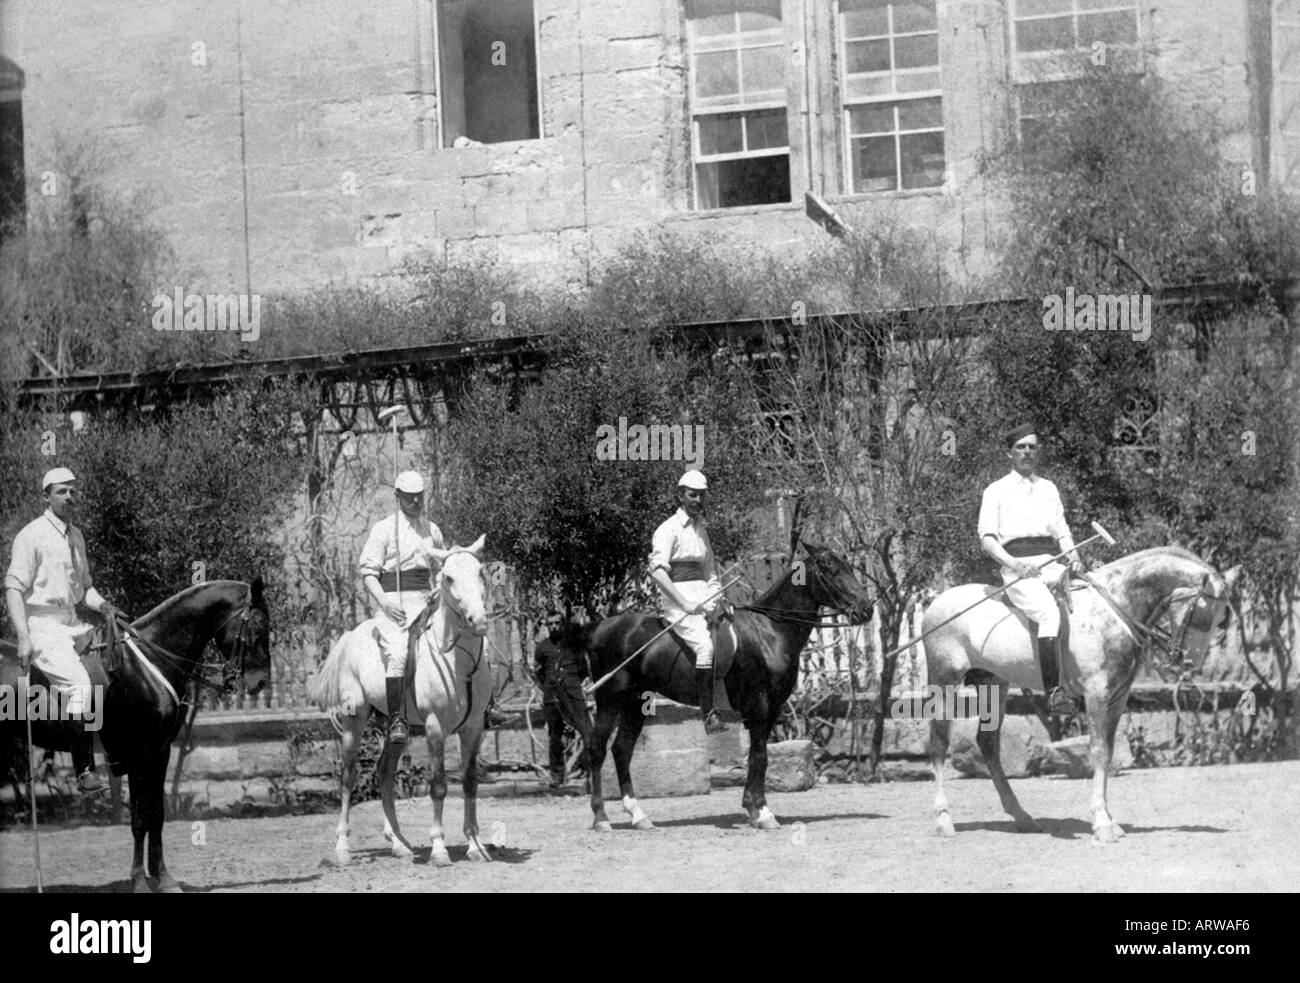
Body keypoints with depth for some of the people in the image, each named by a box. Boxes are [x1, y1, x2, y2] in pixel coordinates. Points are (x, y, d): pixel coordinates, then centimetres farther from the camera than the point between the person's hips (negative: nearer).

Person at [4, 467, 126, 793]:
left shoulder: (76, 536, 16)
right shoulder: (32, 535, -7)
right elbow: (14, 587, -12)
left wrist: (102, 605, 2)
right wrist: (23, 639, -20)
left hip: (73, 625, 9)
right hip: (42, 626, -9)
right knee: (80, 683, -26)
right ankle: (85, 772, -28)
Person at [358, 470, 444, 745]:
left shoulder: (433, 530, 17)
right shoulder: (384, 529, 2)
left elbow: (439, 569, 29)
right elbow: (368, 572, -1)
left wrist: (440, 590, 7)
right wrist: (384, 603, -15)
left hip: (424, 601, 5)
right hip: (391, 602, -5)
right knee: (398, 654, -26)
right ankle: (396, 719, -26)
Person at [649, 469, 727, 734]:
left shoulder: (701, 528, 20)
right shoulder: (669, 529, -5)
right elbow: (657, 571, -17)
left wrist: (716, 597, 8)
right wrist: (685, 604, -23)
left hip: (703, 597, 8)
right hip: (678, 597, -8)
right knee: (704, 645, -27)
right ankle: (708, 714, -28)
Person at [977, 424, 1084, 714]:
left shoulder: (1049, 488, 24)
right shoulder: (997, 491, 10)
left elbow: (1063, 532, 21)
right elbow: (987, 538, 1)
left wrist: (1074, 559, 0)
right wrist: (1013, 564, -16)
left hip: (1053, 564, 5)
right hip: (1018, 569, -5)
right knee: (1049, 613, -32)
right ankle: (1053, 691, -37)